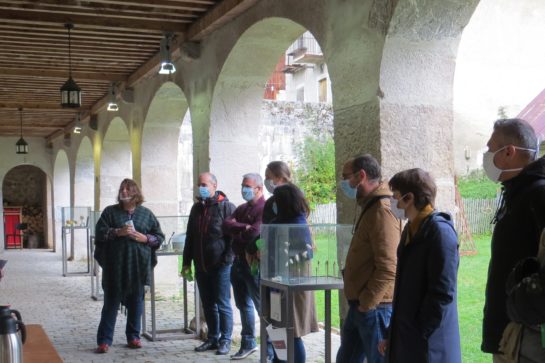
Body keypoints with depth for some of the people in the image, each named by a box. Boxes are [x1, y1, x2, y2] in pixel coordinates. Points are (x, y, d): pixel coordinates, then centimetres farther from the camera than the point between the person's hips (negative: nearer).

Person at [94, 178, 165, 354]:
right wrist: (117, 232, -15)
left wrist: (144, 238, -9)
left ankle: (133, 337, 20)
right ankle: (104, 340, 6)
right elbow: (99, 233, 0)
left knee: (136, 302, 7)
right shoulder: (110, 211, 8)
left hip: (138, 266, 1)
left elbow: (159, 237, 9)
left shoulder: (146, 213, 10)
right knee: (111, 303, 1)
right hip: (115, 266, -1)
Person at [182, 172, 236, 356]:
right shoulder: (196, 208, 14)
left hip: (220, 266, -6)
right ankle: (213, 338, 22)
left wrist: (227, 260, -16)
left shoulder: (226, 207, -7)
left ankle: (225, 340, 9)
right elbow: (190, 237, 19)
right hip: (201, 266, 6)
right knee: (208, 305, 12)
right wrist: (187, 262, 15)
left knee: (222, 304, 0)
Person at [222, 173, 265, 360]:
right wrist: (243, 228, -15)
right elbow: (226, 224, 3)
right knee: (243, 305, 17)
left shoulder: (264, 209, -12)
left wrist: (235, 230, -4)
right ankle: (248, 343, 29)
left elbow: (253, 234, -22)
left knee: (263, 307, -3)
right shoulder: (242, 208, 16)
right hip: (238, 262, 9)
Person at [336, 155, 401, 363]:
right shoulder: (370, 207, 14)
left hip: (374, 308, -10)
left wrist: (366, 304, -17)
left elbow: (388, 269, -25)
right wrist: (359, 302, 17)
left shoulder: (382, 210, -18)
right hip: (359, 305, 10)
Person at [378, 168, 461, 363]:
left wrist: (419, 335, -15)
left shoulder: (440, 231, -15)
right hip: (405, 340, 9)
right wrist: (393, 332, 15)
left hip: (430, 345, -9)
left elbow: (442, 293, -19)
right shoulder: (411, 229, 13)